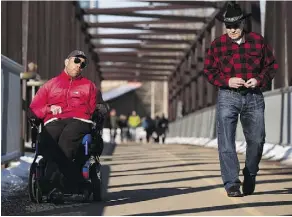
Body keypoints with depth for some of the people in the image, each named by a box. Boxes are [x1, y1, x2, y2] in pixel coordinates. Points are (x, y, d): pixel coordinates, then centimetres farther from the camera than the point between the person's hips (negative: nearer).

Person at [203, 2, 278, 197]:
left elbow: (272, 65, 8)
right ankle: (232, 184, -5)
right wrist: (227, 81, -14)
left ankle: (250, 176, 28)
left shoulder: (258, 41, 2)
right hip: (228, 97, -1)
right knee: (226, 142, -9)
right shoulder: (218, 44, 0)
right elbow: (209, 70, 3)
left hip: (254, 97, 1)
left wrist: (259, 80, -10)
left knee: (257, 140, 4)